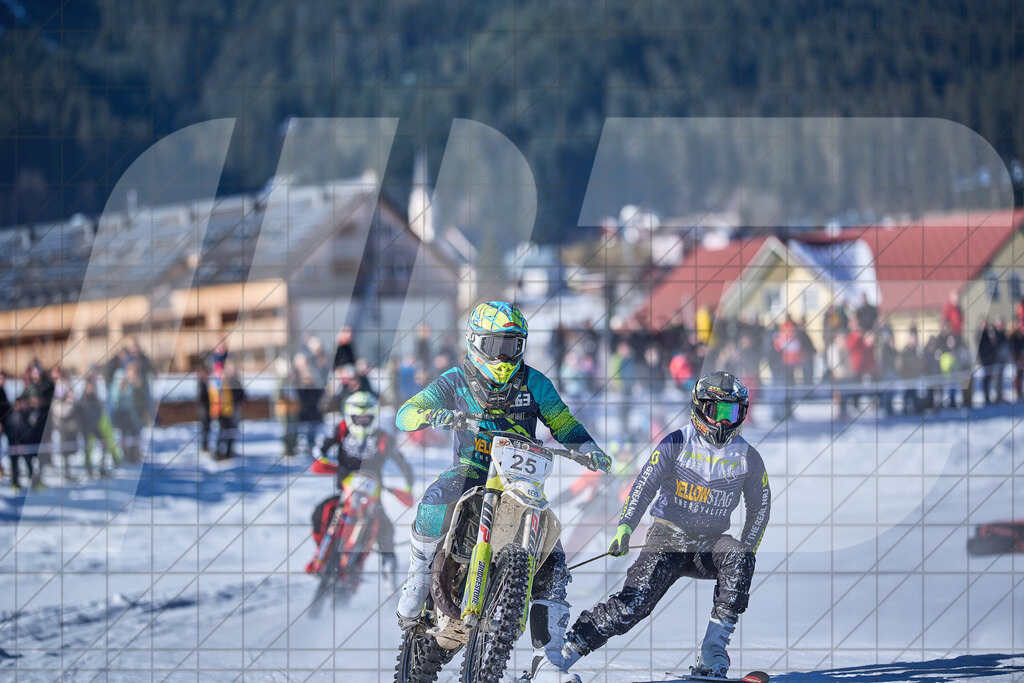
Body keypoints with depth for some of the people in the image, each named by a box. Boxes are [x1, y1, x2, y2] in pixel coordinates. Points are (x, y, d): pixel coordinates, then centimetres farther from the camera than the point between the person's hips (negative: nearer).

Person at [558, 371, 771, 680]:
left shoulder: (747, 457, 3)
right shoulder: (676, 445, -6)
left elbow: (760, 508, 13)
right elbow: (644, 486, -12)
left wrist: (747, 548, -1)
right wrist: (625, 526, -27)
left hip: (710, 543, 3)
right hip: (668, 538, -3)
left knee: (739, 560, -31)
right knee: (633, 604, -21)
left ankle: (711, 655, -25)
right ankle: (564, 653, -15)